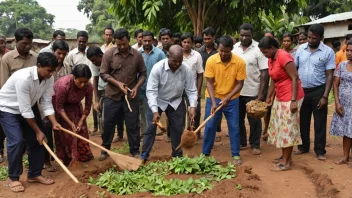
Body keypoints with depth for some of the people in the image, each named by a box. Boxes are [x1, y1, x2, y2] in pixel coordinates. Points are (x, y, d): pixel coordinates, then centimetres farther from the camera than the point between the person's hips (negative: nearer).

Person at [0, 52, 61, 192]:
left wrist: (54, 123, -24)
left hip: (29, 107, 7)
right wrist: (38, 131, -25)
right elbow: (25, 110, -33)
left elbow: (46, 103, -11)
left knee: (35, 140, 2)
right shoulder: (24, 78, -37)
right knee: (17, 141, -17)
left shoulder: (49, 79, -17)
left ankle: (34, 174, 18)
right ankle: (13, 178, 2)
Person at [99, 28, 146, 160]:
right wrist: (117, 83, -19)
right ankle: (105, 149, 27)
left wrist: (136, 87, -13)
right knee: (108, 123, 10)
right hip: (112, 95, 0)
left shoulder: (137, 55, -5)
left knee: (133, 125, 7)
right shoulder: (109, 54, -7)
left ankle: (135, 151, 21)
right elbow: (103, 73, -5)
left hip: (131, 96, 0)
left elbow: (143, 73, 3)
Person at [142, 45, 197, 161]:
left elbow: (191, 90, -12)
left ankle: (177, 156, 25)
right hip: (158, 101, -3)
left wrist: (192, 106, -29)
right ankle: (144, 156, 10)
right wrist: (155, 111, -36)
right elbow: (151, 90, -28)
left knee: (177, 129, 8)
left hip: (176, 102, 3)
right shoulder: (158, 68, -28)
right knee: (151, 128, -4)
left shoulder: (186, 70, -19)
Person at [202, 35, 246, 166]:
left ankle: (236, 155, 17)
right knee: (209, 126, 4)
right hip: (214, 98, 0)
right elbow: (209, 83, -12)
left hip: (231, 99, 0)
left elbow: (239, 84, -11)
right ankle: (205, 154, 18)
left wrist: (227, 98, -21)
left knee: (234, 127, 4)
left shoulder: (240, 62, -16)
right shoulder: (211, 60, -15)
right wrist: (213, 102, -21)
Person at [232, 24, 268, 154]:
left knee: (254, 120, 6)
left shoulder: (258, 49, -10)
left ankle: (255, 145, 19)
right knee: (238, 119, 14)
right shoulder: (235, 48, 3)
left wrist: (261, 92, -15)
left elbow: (264, 72, -10)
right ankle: (241, 142, 28)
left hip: (253, 91, -4)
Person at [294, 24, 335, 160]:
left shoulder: (328, 52, -8)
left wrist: (325, 96, -14)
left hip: (318, 91, -3)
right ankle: (304, 146, 29)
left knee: (319, 123, 5)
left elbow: (329, 75, -8)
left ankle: (320, 150, 17)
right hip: (301, 91, 3)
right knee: (303, 121, 14)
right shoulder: (300, 49, 1)